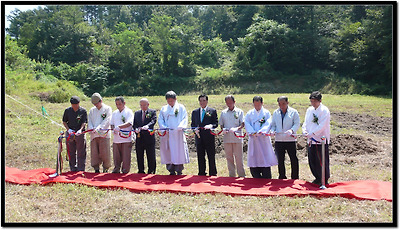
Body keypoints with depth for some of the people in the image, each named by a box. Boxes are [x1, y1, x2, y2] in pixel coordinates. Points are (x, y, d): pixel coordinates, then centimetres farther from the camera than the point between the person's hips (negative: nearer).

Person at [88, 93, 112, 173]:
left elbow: (107, 121, -7)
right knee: (94, 152, 2)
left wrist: (98, 128, -19)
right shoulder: (92, 110, 19)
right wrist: (91, 128, -8)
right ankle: (96, 169, 11)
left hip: (104, 134, -4)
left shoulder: (107, 109, 4)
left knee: (104, 153, -5)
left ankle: (106, 169, 7)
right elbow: (89, 121, 13)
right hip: (94, 135, 4)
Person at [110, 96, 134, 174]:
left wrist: (119, 127, -27)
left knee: (126, 157, -1)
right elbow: (111, 124, 19)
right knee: (116, 156, 8)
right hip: (116, 138, 5)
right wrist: (113, 129, -3)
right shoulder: (114, 113, 15)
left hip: (126, 138, -5)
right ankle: (116, 170, 20)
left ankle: (125, 171, 9)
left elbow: (129, 123, -15)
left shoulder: (129, 112, -3)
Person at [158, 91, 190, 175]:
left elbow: (184, 119, 1)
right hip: (166, 134, 2)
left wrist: (180, 127, -18)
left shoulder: (181, 107, 8)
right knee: (168, 152, 0)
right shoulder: (164, 109, 15)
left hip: (178, 133, -2)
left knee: (179, 152, -4)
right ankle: (171, 171, 8)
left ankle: (179, 171, 4)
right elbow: (160, 120, 11)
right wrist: (164, 127, -8)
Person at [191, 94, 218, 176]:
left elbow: (216, 123, -2)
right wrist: (195, 130, -6)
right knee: (200, 157, 9)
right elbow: (193, 124, 15)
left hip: (209, 137, -3)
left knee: (211, 157, 2)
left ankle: (212, 174, 11)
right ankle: (202, 173, 19)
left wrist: (211, 126, -23)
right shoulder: (195, 112, 14)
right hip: (199, 137, 3)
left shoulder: (213, 111, 3)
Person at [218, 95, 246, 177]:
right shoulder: (223, 112, 12)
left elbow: (243, 124, -2)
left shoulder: (239, 111, 4)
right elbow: (221, 124, 15)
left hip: (237, 137, -3)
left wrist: (237, 129, -22)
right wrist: (223, 129, -8)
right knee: (229, 157, 7)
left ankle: (241, 175, 8)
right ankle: (232, 175, 16)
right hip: (227, 138, 3)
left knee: (239, 157, -2)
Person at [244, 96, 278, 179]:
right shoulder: (249, 113, 11)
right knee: (253, 159, 2)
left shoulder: (266, 113, 6)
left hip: (264, 138, -2)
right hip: (253, 139, 2)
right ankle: (257, 178, 14)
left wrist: (261, 132, -23)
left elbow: (268, 124, -6)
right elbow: (247, 124, 1)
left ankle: (266, 179, 5)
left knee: (265, 159, -3)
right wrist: (252, 132, -16)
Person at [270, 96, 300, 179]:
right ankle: (282, 177, 21)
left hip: (290, 139, -3)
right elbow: (273, 124, 14)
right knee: (280, 160, 9)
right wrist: (272, 130, -7)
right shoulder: (275, 113, 11)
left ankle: (295, 178, 14)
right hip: (278, 140, 3)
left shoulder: (293, 112, 0)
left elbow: (297, 124, -6)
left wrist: (291, 130, -24)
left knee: (294, 160, 1)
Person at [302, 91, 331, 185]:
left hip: (321, 140, -6)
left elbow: (322, 126, -18)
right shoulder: (309, 110, 11)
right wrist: (305, 131, -7)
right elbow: (306, 123, 12)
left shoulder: (325, 110, -10)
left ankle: (324, 180, 15)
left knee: (322, 161, 0)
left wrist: (312, 133, -27)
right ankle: (318, 178, 29)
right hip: (311, 140, 6)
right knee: (312, 161, 12)